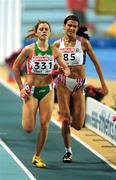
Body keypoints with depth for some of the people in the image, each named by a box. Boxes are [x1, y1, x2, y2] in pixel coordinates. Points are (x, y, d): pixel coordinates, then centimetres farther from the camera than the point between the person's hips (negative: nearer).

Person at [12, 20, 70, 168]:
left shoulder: (55, 51, 1)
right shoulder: (29, 49, -7)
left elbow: (66, 69, 11)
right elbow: (16, 67, 1)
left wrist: (64, 72, -14)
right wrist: (21, 88, -3)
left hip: (47, 90, 2)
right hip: (31, 90, -2)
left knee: (44, 126, -3)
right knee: (28, 129, -7)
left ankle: (37, 157, 13)